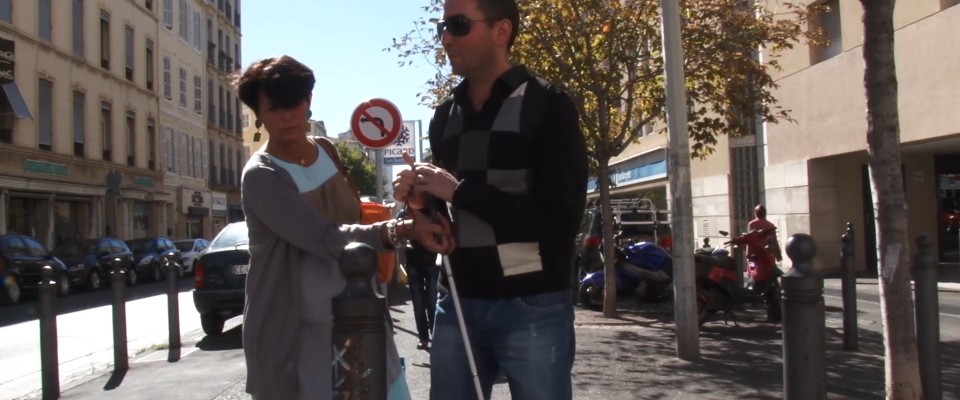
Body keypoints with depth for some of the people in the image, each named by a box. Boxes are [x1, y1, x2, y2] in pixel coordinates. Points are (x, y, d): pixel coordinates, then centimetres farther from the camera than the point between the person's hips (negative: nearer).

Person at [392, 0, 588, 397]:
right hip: (457, 302, 5)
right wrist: (422, 198, 0)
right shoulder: (444, 116, 12)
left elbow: (560, 219, -16)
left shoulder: (547, 106, -6)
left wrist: (459, 190, -16)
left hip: (532, 307, -5)